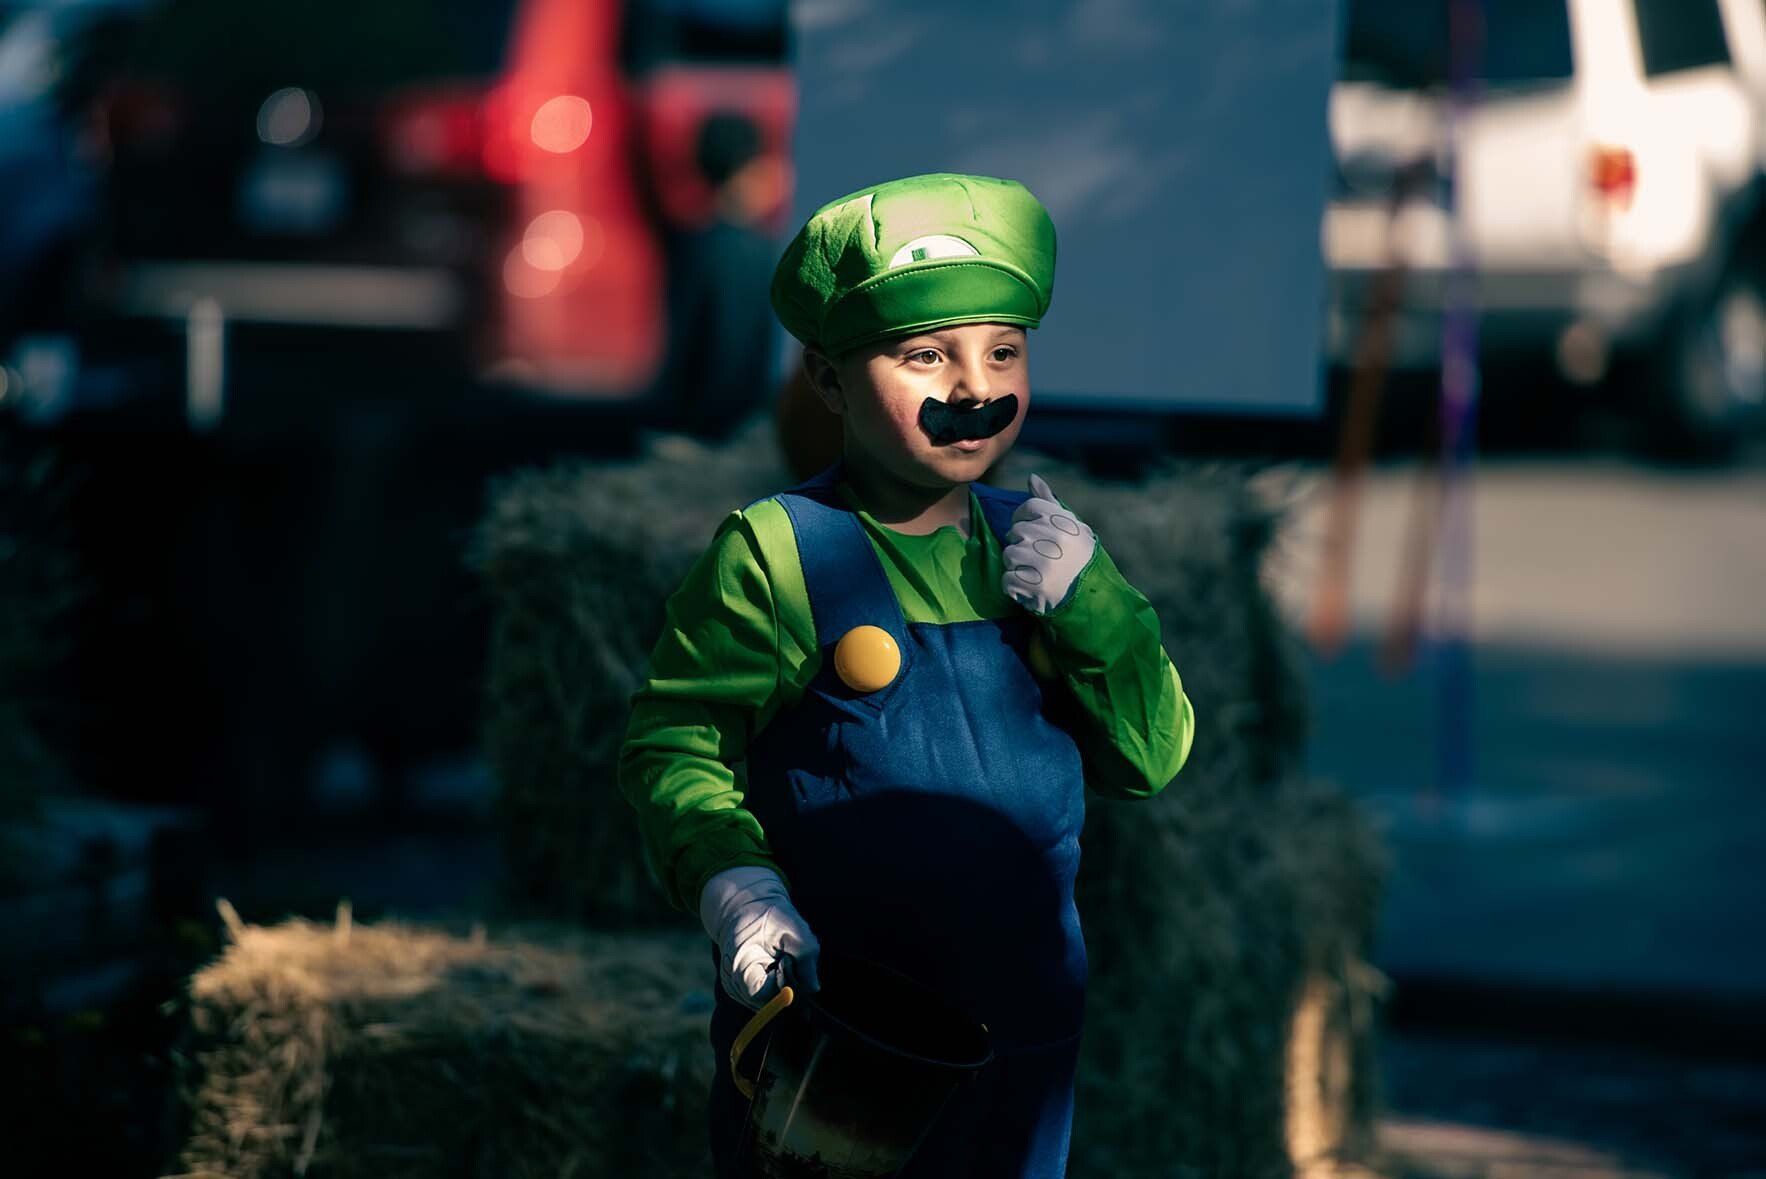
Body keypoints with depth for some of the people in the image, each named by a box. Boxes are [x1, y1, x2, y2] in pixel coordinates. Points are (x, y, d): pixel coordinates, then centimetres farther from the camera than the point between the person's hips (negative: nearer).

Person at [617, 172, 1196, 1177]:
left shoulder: (1040, 549, 5)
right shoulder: (776, 555, -11)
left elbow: (1153, 759, 4)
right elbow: (673, 744, -9)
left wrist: (1090, 603, -11)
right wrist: (730, 885, -25)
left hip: (1022, 1036, 5)